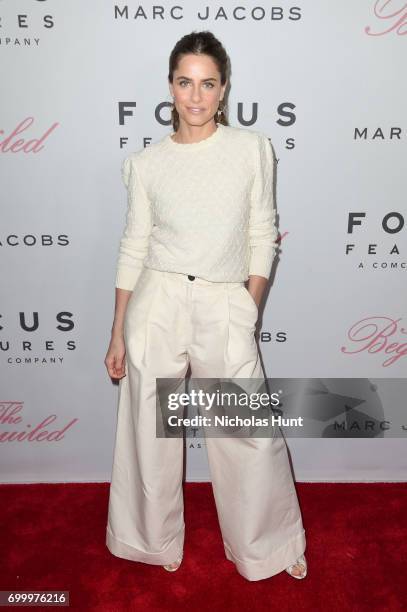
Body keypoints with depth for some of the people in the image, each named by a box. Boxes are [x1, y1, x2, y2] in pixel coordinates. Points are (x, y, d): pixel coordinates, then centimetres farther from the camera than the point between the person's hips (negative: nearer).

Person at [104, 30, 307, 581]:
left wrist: (250, 314, -1)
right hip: (157, 303, 1)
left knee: (252, 438, 5)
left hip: (225, 308, 0)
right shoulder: (145, 163, 2)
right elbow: (134, 247, 5)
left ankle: (268, 546, 33)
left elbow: (262, 236, 4)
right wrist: (118, 334, 6)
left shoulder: (252, 148, 1)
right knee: (152, 432, 12)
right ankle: (157, 540, 39)